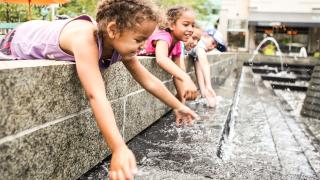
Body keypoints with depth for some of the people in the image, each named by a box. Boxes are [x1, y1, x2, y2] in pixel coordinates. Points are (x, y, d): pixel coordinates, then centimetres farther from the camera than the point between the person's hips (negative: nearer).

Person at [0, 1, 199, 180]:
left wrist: (178, 106, -10)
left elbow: (148, 80, -16)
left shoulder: (121, 44, -25)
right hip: (16, 44, -6)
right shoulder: (85, 39, -49)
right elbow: (96, 95, -59)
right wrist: (119, 149, -66)